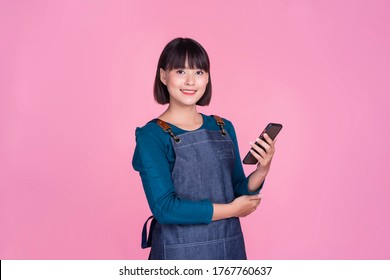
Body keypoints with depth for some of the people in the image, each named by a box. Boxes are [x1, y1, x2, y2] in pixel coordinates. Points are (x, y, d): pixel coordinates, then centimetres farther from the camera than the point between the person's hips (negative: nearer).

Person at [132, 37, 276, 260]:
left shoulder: (224, 128, 3)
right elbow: (165, 208, -18)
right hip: (179, 252, -4)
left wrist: (262, 170, -13)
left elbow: (239, 193, 6)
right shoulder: (151, 136, -12)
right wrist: (231, 210, -13)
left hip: (230, 247, 4)